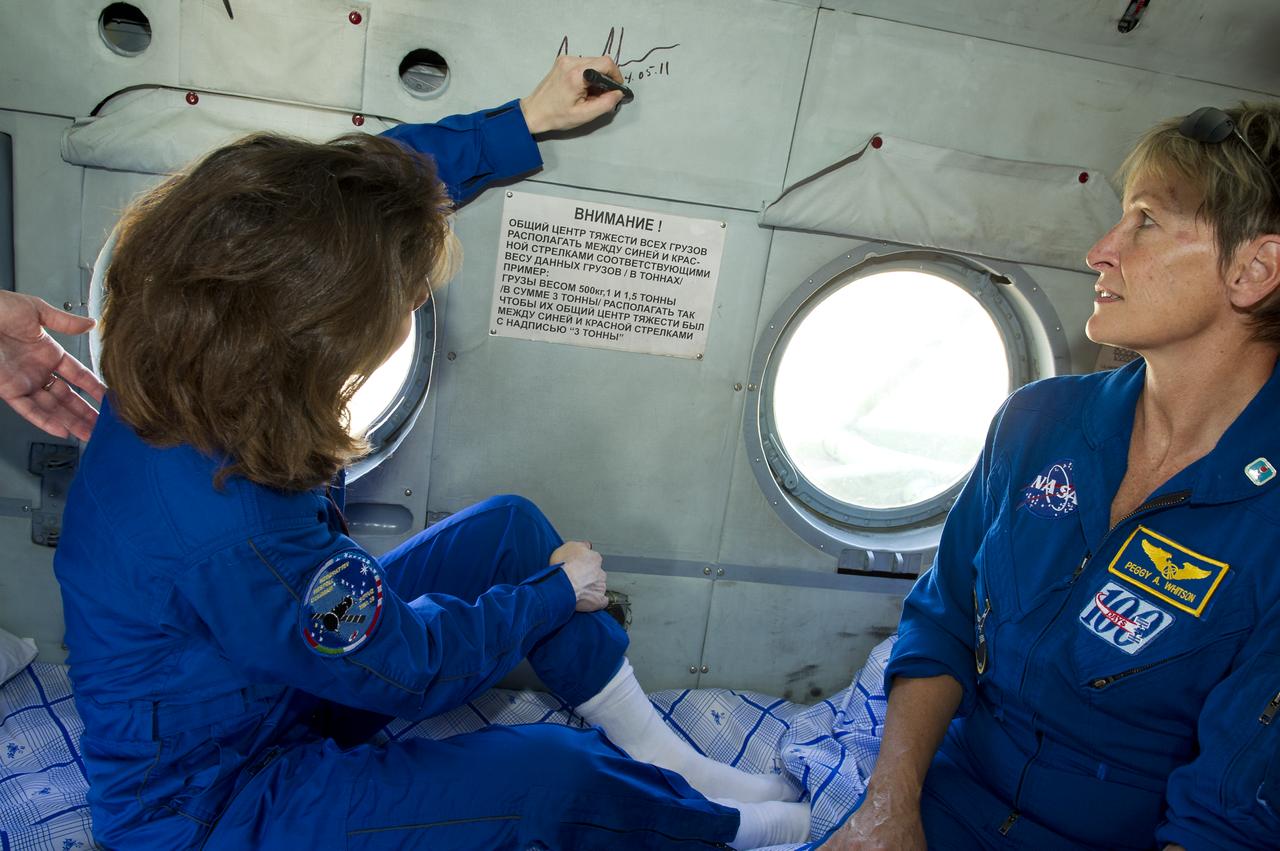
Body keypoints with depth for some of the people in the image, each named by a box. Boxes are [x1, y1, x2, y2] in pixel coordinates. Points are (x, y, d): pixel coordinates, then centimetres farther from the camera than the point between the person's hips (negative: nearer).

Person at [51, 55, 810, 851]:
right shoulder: (231, 535, -41)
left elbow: (373, 173, -4)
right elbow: (410, 667, -24)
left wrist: (527, 120, -2)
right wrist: (556, 592, -9)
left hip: (294, 650, 8)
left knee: (508, 527, -1)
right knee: (545, 771, -18)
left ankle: (663, 757, 12)